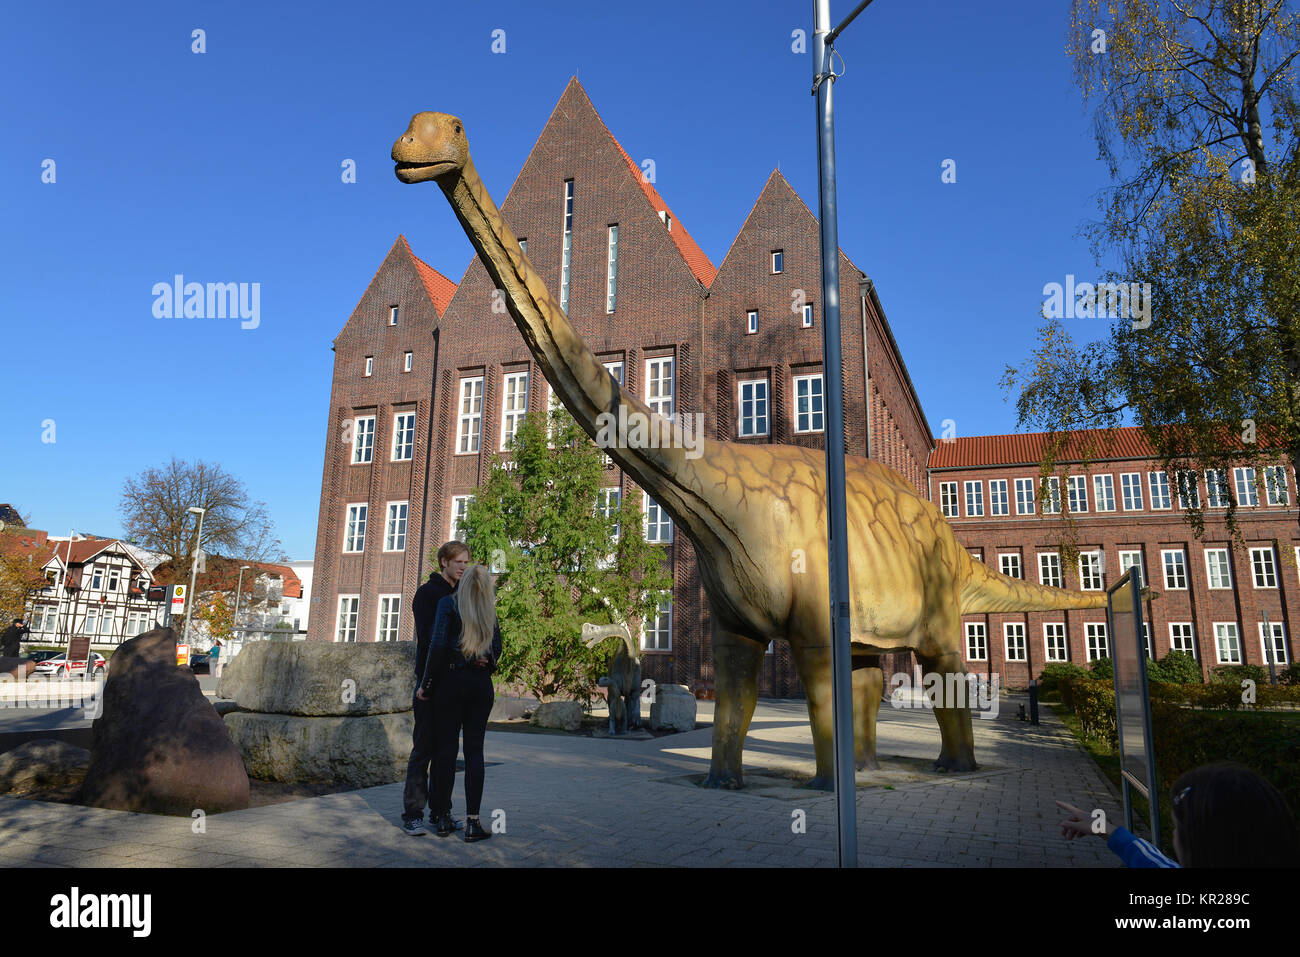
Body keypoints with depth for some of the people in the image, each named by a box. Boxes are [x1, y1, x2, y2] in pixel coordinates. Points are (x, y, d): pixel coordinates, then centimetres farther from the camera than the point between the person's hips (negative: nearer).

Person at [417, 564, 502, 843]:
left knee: (446, 747, 5)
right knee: (474, 750, 3)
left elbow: (438, 644, -11)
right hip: (481, 684, 2)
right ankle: (472, 822, 1)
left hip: (450, 681, -2)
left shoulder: (449, 603, -2)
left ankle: (442, 818, 11)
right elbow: (497, 650, 7)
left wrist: (426, 683, -6)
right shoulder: (490, 613, 8)